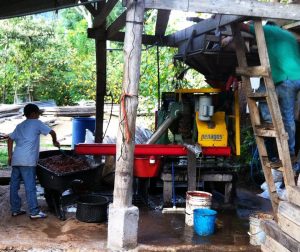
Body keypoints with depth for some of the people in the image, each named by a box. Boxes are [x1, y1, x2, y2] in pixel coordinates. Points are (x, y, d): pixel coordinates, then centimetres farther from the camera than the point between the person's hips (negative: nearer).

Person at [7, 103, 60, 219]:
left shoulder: (20, 125, 23)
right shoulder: (36, 123, 3)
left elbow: (10, 139, 18)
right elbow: (52, 132, -2)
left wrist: (10, 155, 18)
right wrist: (55, 141, 17)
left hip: (16, 159, 8)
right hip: (27, 160, -7)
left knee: (14, 185, 11)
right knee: (30, 186, -5)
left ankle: (15, 209, 19)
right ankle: (34, 212, -1)